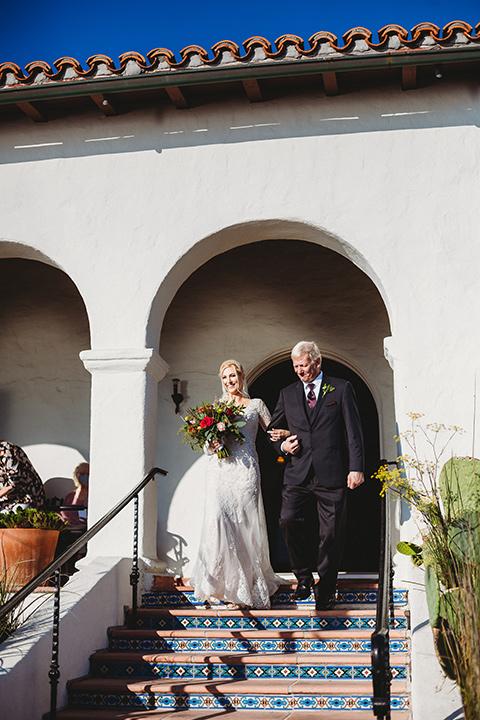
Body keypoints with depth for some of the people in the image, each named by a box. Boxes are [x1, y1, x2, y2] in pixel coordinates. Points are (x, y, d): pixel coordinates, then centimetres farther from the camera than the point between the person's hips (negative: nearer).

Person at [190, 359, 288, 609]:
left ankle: (245, 589, 3)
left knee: (244, 524, -6)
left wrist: (287, 434, -10)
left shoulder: (255, 405, 13)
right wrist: (212, 445, -5)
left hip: (245, 469, -1)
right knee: (218, 520, -13)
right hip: (219, 470, 2)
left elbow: (273, 432, 13)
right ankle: (221, 581, -1)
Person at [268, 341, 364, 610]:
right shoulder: (288, 394, 15)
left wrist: (356, 467, -7)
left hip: (332, 475, -2)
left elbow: (354, 431, 1)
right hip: (298, 474, 2)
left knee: (331, 533, 1)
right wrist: (282, 445, 2)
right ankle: (303, 578, 2)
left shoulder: (342, 389, 5)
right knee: (288, 520, -17)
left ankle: (325, 590, 16)